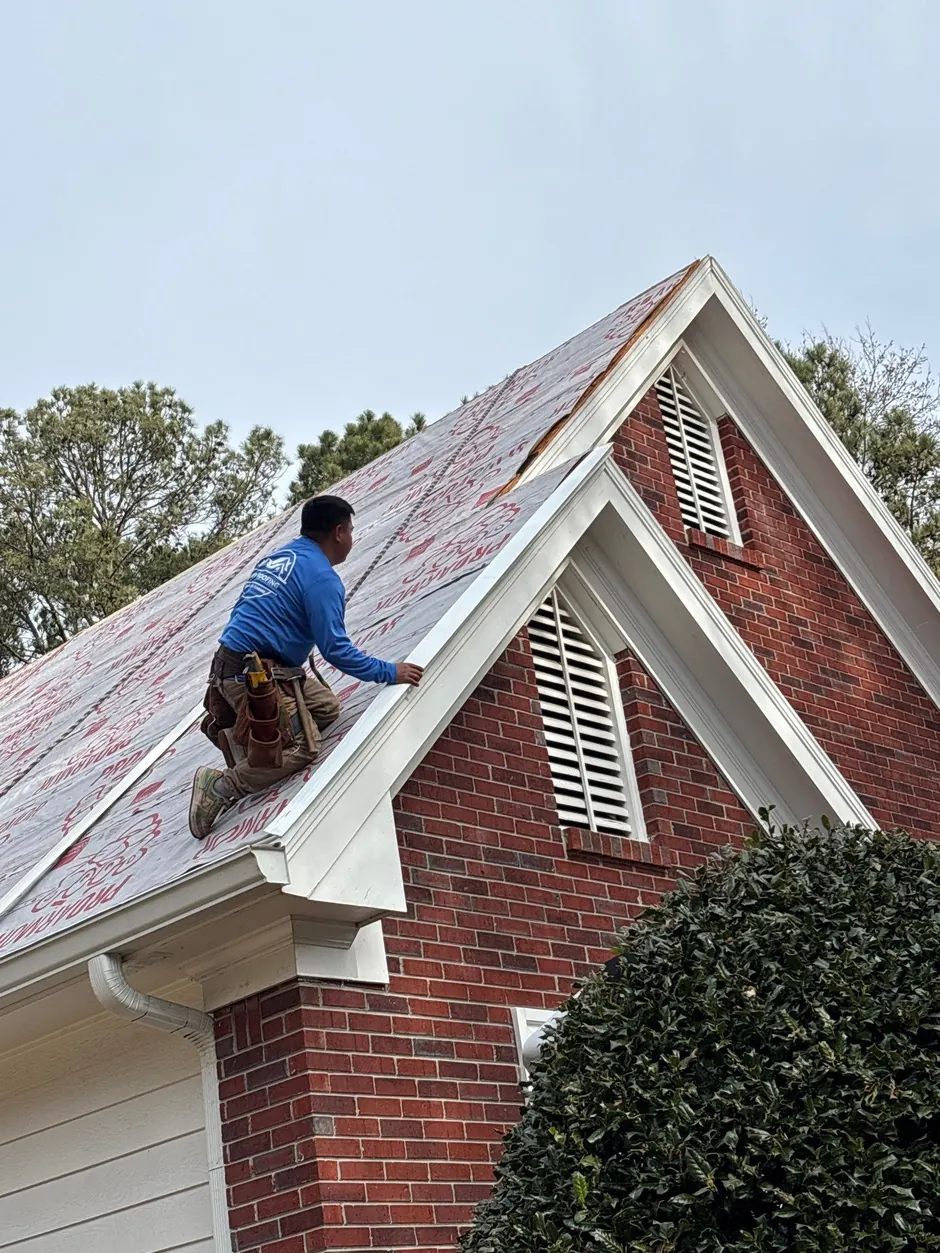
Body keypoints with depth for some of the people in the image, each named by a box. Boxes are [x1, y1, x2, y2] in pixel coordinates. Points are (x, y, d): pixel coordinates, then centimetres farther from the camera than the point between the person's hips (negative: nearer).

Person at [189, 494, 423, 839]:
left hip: (232, 665, 10)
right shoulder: (321, 577, -11)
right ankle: (219, 787, -16)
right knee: (300, 747, -16)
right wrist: (389, 672, -4)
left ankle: (239, 734, 7)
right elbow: (335, 650, -14)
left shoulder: (276, 557, 18)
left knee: (327, 708, 14)